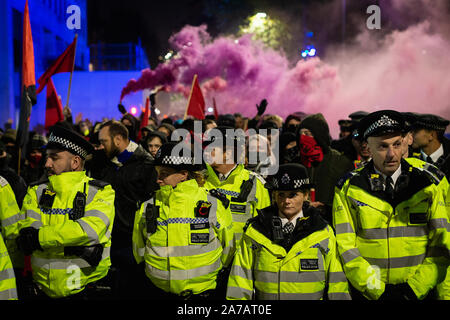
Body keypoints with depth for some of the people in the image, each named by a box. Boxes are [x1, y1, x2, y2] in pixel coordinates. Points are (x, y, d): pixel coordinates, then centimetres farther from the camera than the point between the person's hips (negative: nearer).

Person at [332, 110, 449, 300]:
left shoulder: (426, 186, 1)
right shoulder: (348, 189, -4)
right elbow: (345, 247, -7)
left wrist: (414, 288, -11)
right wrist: (379, 291, -13)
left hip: (418, 293, 1)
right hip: (367, 294, -1)